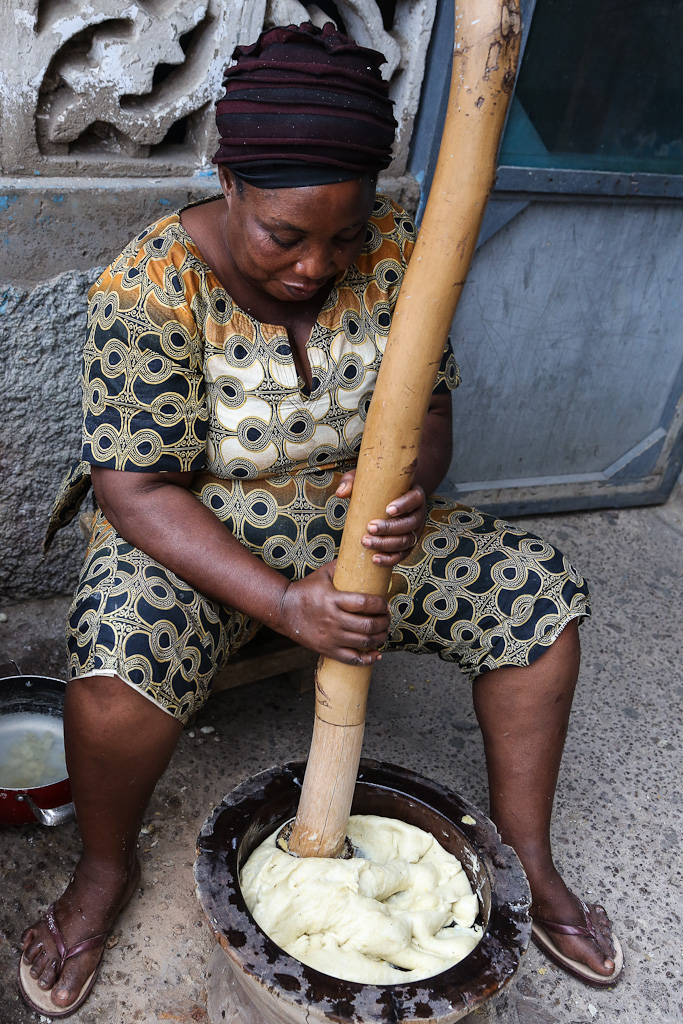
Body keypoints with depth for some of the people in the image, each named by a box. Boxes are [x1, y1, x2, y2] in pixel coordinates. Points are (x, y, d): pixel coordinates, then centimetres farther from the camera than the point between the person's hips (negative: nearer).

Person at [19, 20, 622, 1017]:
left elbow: (431, 403, -2)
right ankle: (105, 869, 2)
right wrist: (282, 602, -33)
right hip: (190, 530, -3)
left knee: (541, 593, -9)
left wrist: (416, 482, -28)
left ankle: (524, 853, 11)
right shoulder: (151, 286, -20)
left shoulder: (391, 249, -8)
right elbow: (136, 487, -22)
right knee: (120, 662, -33)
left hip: (360, 517, 4)